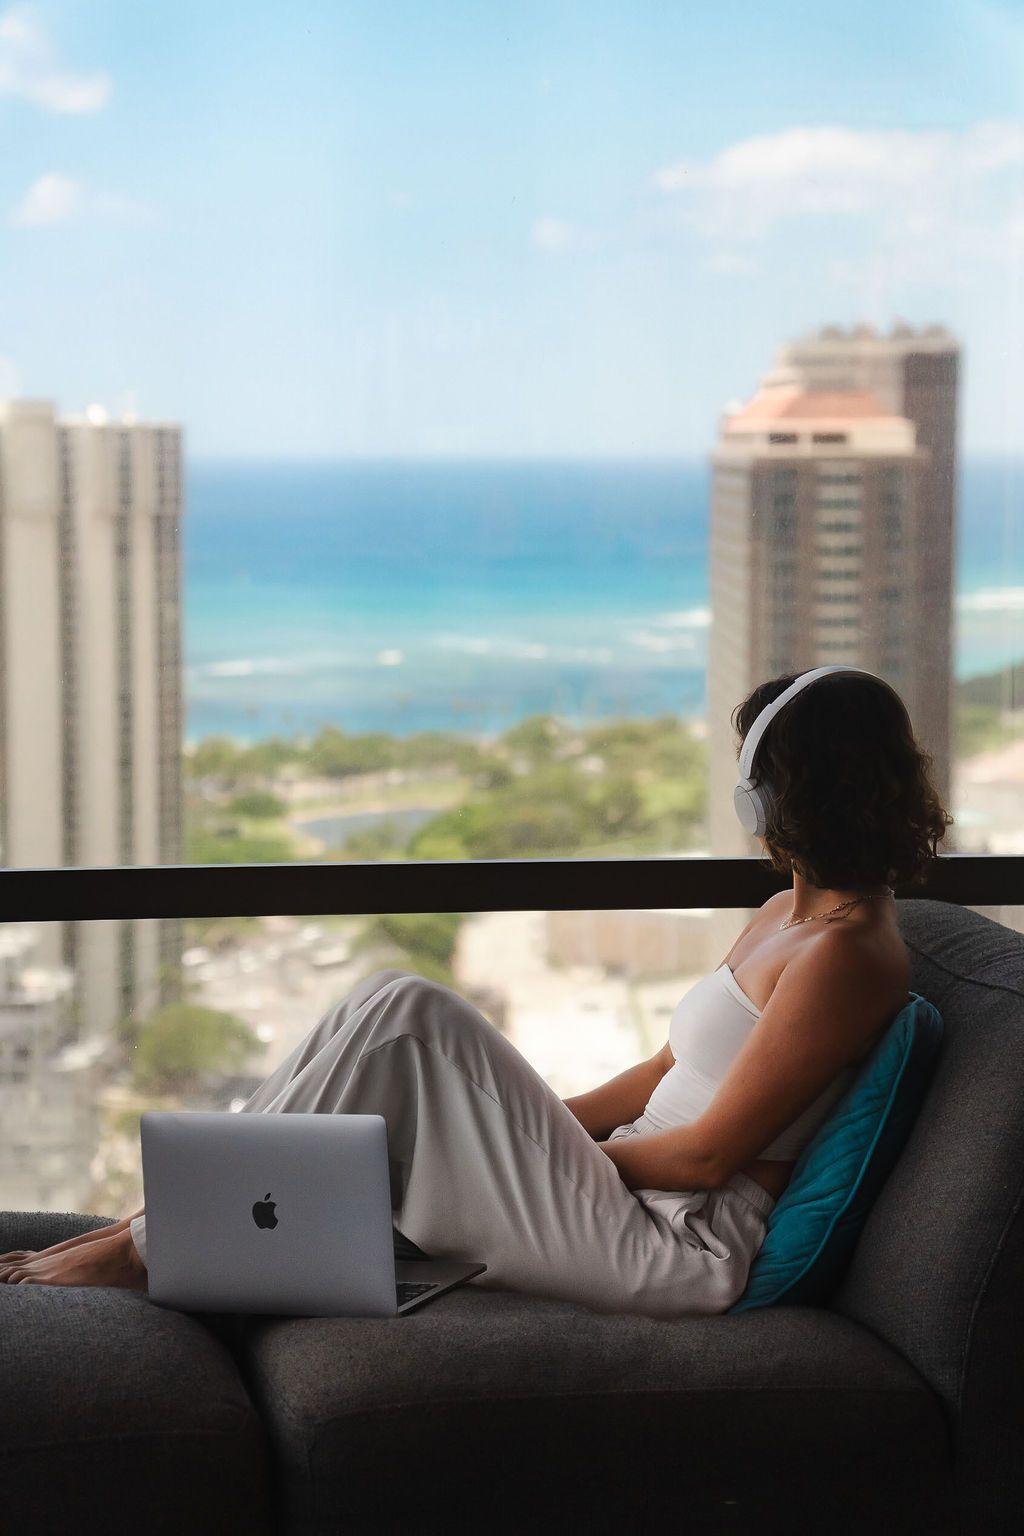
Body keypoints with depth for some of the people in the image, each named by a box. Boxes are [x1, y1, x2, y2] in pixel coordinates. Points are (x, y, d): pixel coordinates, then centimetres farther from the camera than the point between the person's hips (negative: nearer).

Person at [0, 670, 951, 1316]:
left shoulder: (844, 952, -16)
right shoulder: (790, 912, 16)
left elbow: (710, 1151, -17)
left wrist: (565, 1153, -5)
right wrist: (534, 1122, 11)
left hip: (679, 1251, -10)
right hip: (635, 1196, 10)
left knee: (405, 1015, -18)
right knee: (394, 1014, -1)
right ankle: (169, 1220, 0)